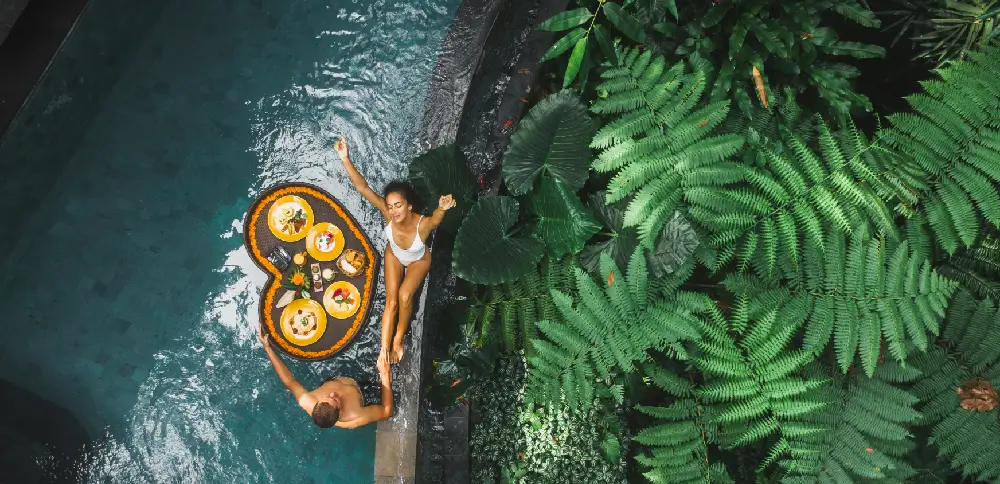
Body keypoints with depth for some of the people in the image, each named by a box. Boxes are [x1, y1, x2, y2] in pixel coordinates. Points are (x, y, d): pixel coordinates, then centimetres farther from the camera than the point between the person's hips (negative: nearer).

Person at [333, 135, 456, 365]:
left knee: (404, 295, -21)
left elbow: (436, 219, -71)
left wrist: (442, 208, -95)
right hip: (394, 256, 2)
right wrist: (345, 159, -58)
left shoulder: (424, 223, -46)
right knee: (391, 301, -5)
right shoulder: (389, 213, -39)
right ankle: (384, 349, 6)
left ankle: (399, 340, 5)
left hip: (418, 260, -2)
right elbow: (362, 187, -46)